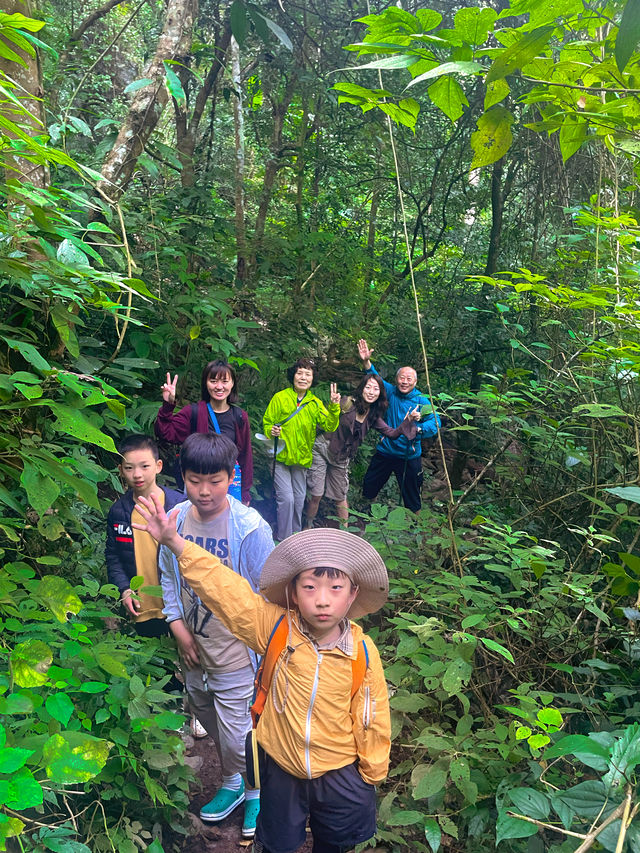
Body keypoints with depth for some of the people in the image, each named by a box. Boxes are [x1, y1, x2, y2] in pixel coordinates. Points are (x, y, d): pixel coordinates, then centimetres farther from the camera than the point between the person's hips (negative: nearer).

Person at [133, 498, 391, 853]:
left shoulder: (363, 652, -21)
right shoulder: (274, 629, -22)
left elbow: (372, 718, -9)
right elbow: (224, 588, -29)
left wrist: (372, 774, 3)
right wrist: (175, 543, -37)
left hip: (340, 774, 0)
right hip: (280, 769, 0)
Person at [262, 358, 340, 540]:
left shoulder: (315, 403, 5)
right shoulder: (280, 398, -6)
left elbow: (329, 426, -6)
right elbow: (267, 423, 0)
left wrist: (334, 407, -21)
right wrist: (271, 431, -21)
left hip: (302, 459, 4)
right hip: (281, 457, -4)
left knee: (299, 499, 13)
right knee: (286, 498, -11)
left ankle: (296, 536, 32)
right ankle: (283, 539, 4)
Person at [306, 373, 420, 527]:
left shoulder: (373, 416, 2)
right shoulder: (347, 403, -13)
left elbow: (392, 433, 0)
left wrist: (408, 421, -13)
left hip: (341, 458, 4)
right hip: (322, 448, -4)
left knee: (340, 497, 14)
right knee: (316, 494, -1)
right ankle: (308, 527, 20)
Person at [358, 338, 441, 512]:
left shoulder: (421, 400, -11)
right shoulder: (391, 392, -1)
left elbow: (435, 422, -19)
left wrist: (418, 429, -38)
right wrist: (366, 362, -25)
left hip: (409, 456, -4)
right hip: (385, 451, 4)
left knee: (411, 495, 8)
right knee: (369, 485, 18)